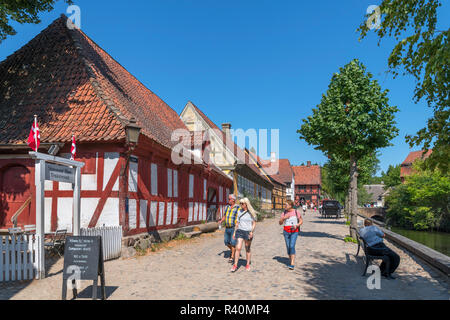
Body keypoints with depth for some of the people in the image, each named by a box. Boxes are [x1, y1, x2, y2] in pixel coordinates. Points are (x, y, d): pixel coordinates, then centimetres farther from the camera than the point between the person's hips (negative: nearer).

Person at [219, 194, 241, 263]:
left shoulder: (238, 208, -7)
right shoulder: (227, 207, 10)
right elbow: (224, 216, 16)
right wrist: (221, 221, -2)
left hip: (234, 228, -6)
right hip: (227, 228, 6)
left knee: (233, 242, -6)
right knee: (226, 242, 9)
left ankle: (232, 257, 5)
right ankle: (232, 250, 36)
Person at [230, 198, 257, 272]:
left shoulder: (252, 213, -1)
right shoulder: (240, 212, 7)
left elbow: (254, 223, 1)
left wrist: (252, 231, -13)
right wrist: (234, 232, 14)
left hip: (248, 232, -2)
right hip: (240, 231, 2)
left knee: (248, 249, 9)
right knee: (238, 248, -9)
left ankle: (248, 264, 25)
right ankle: (235, 265, -2)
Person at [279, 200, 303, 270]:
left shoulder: (296, 212, -3)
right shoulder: (284, 213, 5)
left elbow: (301, 221, 3)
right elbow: (280, 223, 5)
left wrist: (296, 225, -15)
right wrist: (284, 218, -14)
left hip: (294, 232, -3)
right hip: (286, 232, 4)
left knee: (292, 246, -15)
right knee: (288, 247, 5)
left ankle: (292, 264, -16)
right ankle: (290, 261, 24)